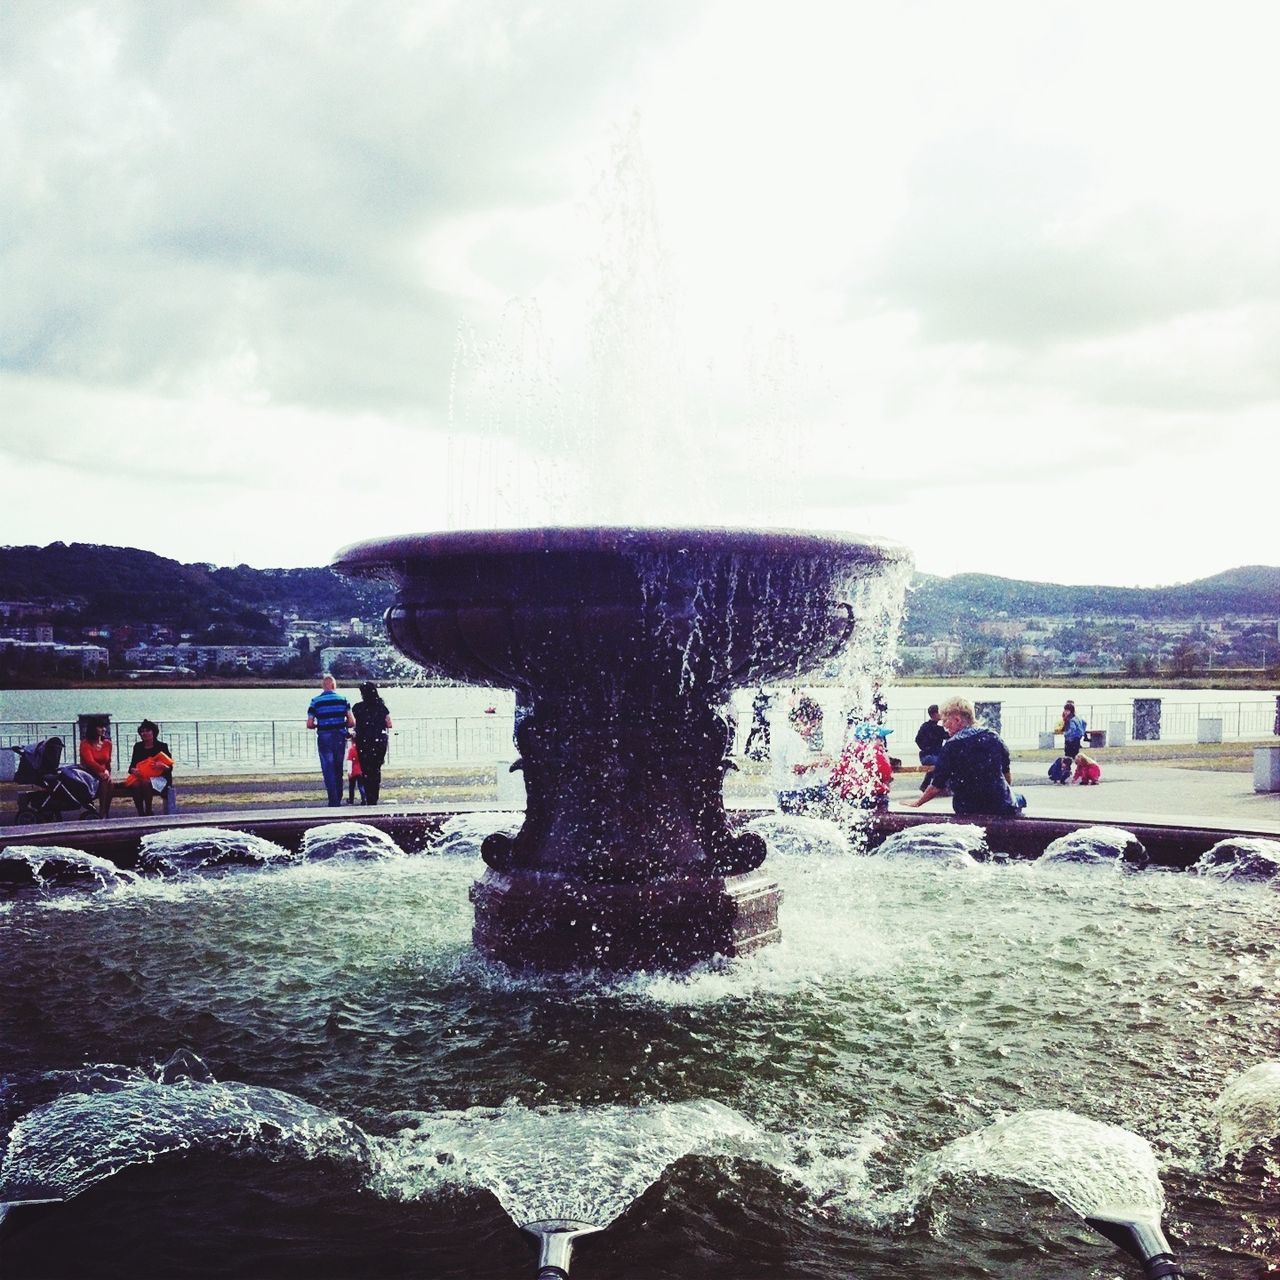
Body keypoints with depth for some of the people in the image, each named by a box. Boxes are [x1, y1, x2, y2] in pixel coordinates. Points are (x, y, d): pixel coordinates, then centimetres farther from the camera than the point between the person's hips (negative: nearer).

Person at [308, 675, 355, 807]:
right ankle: (338, 800, 19)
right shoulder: (343, 699, 2)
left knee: (328, 771, 1)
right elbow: (352, 722, -3)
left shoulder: (316, 701, -1)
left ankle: (333, 801, -4)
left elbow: (309, 724, -4)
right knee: (338, 770, 14)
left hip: (324, 738, -2)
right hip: (340, 738, 2)